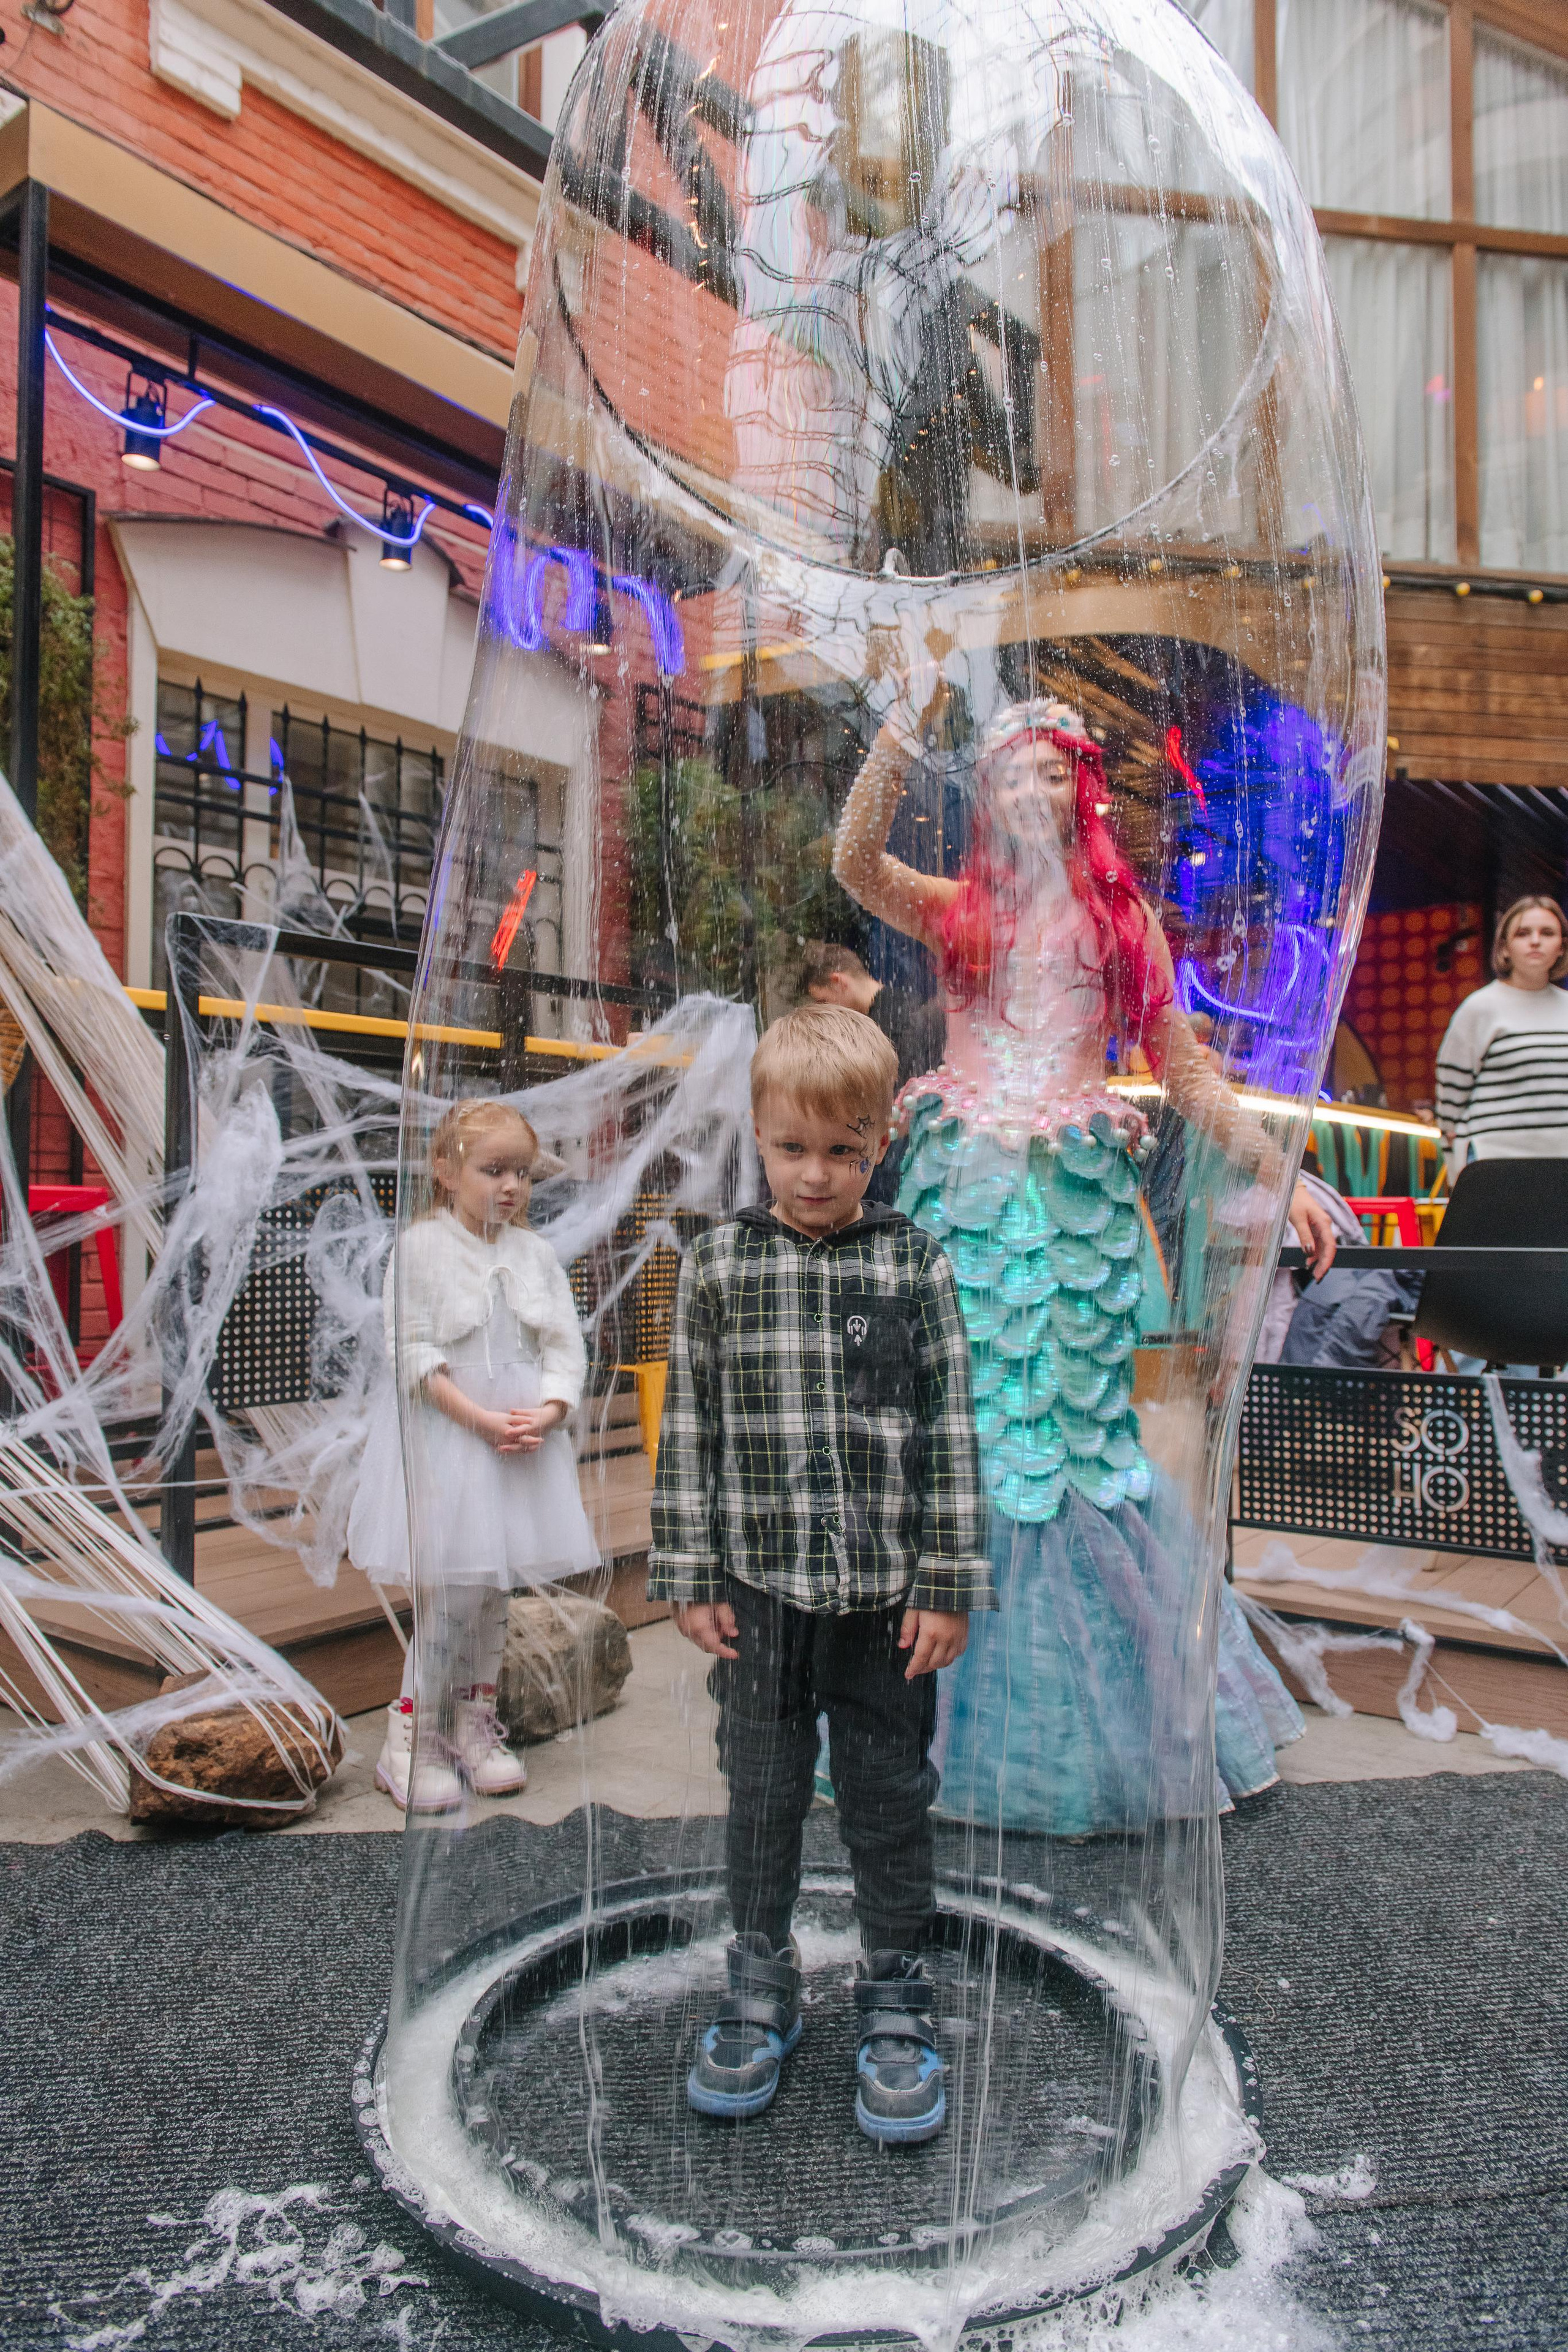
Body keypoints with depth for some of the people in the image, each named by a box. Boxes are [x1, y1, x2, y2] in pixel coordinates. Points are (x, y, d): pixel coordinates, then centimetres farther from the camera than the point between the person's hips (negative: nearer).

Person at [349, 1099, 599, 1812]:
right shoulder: (422, 1246, -7)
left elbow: (566, 1345, 5)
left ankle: (475, 1723, 27)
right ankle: (408, 1740, 8)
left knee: (496, 1582, 12)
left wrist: (549, 1412, -13)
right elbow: (412, 1353, -12)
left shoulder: (535, 1254, 7)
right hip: (444, 1434, -5)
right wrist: (480, 1419, -18)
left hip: (523, 1435, 5)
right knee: (451, 1587, -7)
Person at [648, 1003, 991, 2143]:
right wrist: (689, 1576, 1)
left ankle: (897, 2004, 31)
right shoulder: (719, 1263, -1)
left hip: (887, 1590, -1)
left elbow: (951, 1429, -2)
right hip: (761, 1586, 1)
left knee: (890, 1799, 12)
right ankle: (762, 1993, 34)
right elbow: (691, 1428, 2)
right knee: (763, 1793, 15)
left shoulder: (916, 1264, -4)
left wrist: (948, 1583, -4)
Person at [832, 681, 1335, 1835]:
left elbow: (1186, 1064, 10)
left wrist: (1280, 1174, 4)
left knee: (1074, 1417, 2)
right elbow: (853, 860, -9)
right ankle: (972, 1711, 14)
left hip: (1081, 1194, 0)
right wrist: (908, 727, -16)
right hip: (968, 1184, 0)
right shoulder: (958, 907, 11)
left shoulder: (1123, 915, 12)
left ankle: (1092, 1719, 19)